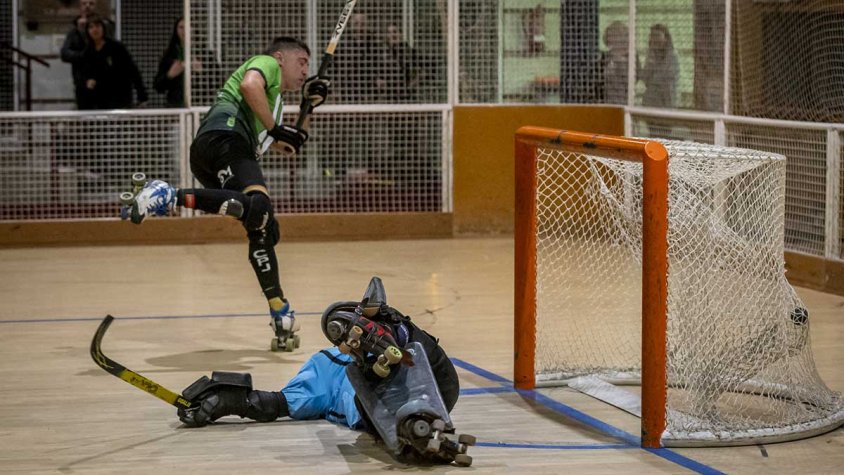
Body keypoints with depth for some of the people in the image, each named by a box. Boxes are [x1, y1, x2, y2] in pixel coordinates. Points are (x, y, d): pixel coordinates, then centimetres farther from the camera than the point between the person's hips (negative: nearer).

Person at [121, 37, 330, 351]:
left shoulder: (273, 98, 43)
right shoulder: (266, 63, 17)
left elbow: (290, 146, 42)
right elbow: (249, 84, -7)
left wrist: (308, 106, 31)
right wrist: (274, 128, -4)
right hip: (223, 137, -10)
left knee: (264, 229, 7)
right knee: (256, 206, -34)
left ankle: (280, 313, 6)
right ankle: (168, 197, -39)